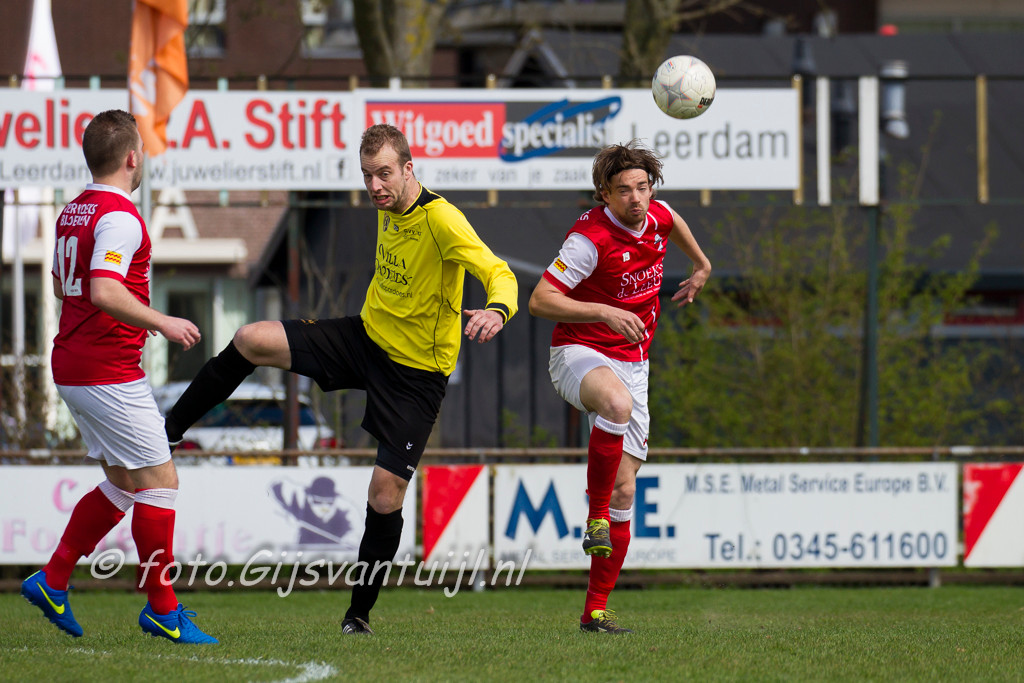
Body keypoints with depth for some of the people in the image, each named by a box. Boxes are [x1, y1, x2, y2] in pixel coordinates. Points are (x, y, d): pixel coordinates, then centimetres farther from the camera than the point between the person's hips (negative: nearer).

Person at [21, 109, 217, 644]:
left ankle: (52, 581, 13)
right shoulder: (120, 217, -17)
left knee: (124, 483, 15)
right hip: (110, 373, -10)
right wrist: (162, 322, -23)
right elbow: (104, 292, -29)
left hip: (71, 368, 10)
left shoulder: (72, 212, 13)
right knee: (158, 480, -3)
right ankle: (162, 609, 0)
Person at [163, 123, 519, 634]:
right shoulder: (388, 210, 1)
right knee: (252, 340, -9)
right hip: (366, 338, 7)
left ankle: (360, 613, 8)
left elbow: (499, 274, -32)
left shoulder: (441, 220, -23)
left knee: (385, 496, -9)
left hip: (416, 373, -7)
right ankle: (167, 432, 6)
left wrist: (497, 310, -52)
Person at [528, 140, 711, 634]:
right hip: (579, 353, -7)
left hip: (631, 363, 7)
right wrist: (605, 312, -30)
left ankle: (596, 611, 9)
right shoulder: (591, 237, -20)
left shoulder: (656, 217, 1)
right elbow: (539, 300, -22)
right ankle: (596, 517, -28)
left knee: (624, 489, 2)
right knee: (617, 403, -43)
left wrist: (700, 265, 39)